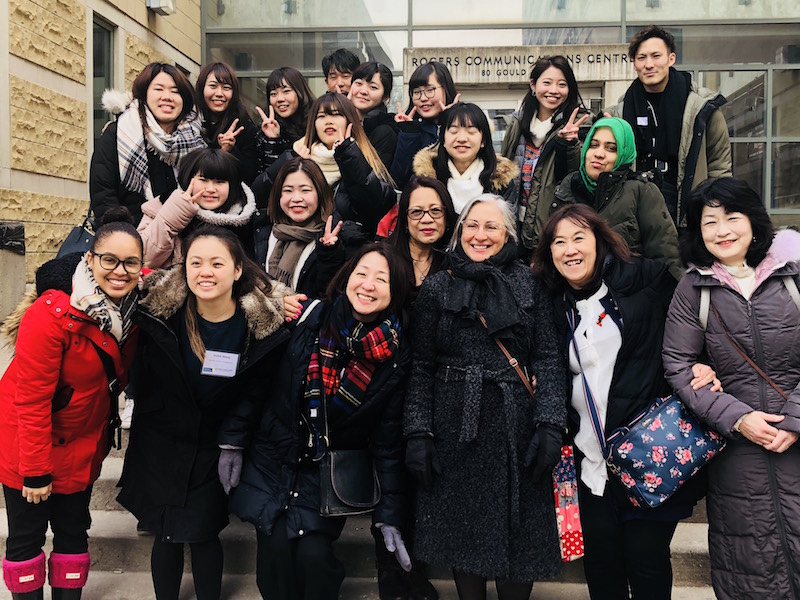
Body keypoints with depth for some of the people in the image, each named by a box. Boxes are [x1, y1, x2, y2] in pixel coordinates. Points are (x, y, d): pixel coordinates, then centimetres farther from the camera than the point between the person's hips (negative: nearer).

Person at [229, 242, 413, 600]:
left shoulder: (395, 356, -8)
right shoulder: (308, 319, -9)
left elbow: (387, 438, -4)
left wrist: (389, 514, -5)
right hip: (272, 462, 1)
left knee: (313, 556, -11)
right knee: (276, 554, -8)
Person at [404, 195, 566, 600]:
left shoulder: (529, 285, 4)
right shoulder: (436, 288, 4)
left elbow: (548, 358, 1)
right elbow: (421, 366, 2)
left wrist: (550, 425, -9)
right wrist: (418, 433, -6)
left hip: (517, 428, 0)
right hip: (454, 430, 0)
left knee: (519, 533, 7)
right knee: (462, 529, 9)